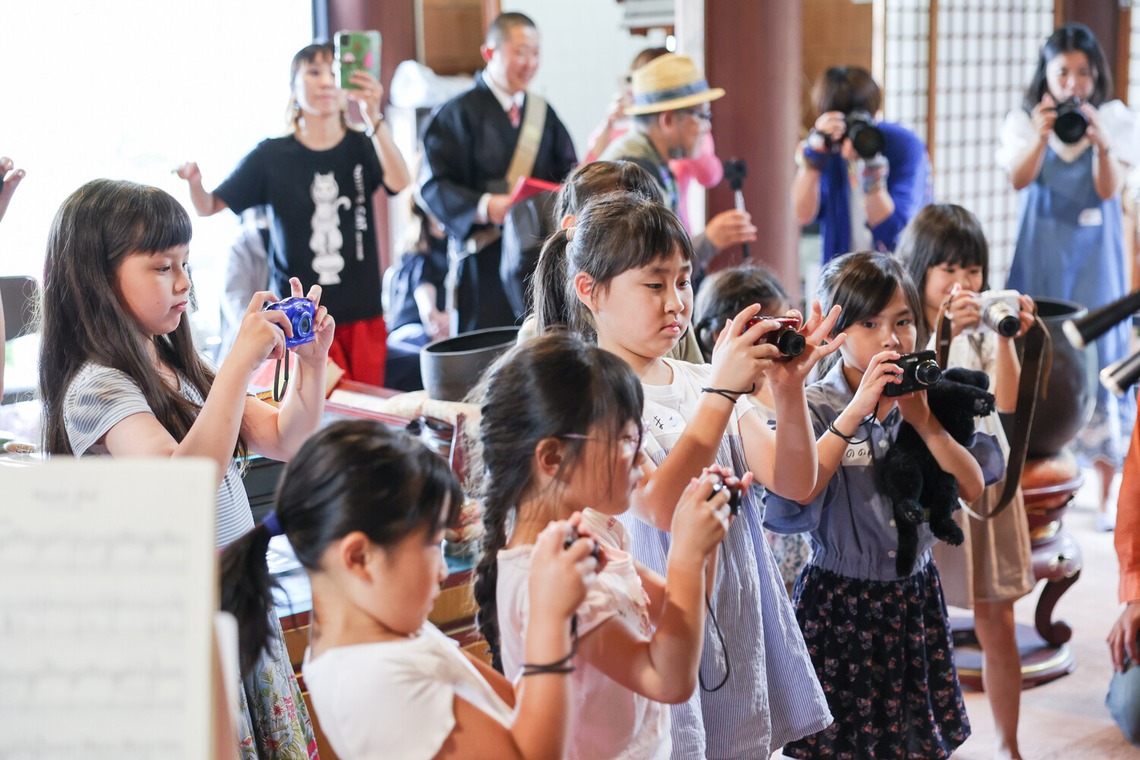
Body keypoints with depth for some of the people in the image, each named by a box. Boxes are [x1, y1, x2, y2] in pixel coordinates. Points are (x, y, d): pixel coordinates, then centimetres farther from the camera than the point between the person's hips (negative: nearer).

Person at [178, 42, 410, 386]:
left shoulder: (361, 147, 3)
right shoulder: (271, 156, 2)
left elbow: (399, 182, -19)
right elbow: (208, 207, 3)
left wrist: (373, 116, -30)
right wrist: (194, 181, -19)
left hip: (362, 315, 1)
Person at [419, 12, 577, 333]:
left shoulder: (543, 113, 16)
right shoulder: (459, 112, -1)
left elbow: (568, 172, 17)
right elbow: (434, 184, -8)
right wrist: (483, 207, -23)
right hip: (486, 256, -5)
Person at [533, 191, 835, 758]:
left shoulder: (705, 381, 7)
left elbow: (795, 480, 0)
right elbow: (661, 505, -24)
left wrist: (788, 387, -15)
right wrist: (721, 392, -25)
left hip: (736, 627, 6)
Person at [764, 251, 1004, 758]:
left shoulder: (923, 399, 3)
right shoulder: (814, 407, -10)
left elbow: (974, 487, -4)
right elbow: (791, 498, -25)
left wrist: (923, 420, -16)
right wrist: (856, 411, -25)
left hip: (916, 597, 4)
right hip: (840, 604, -4)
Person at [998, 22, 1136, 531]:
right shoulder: (1025, 119, 2)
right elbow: (1019, 180, -13)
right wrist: (1041, 137, -30)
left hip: (1095, 256, 0)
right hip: (1040, 255, 1)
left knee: (1097, 357, -5)